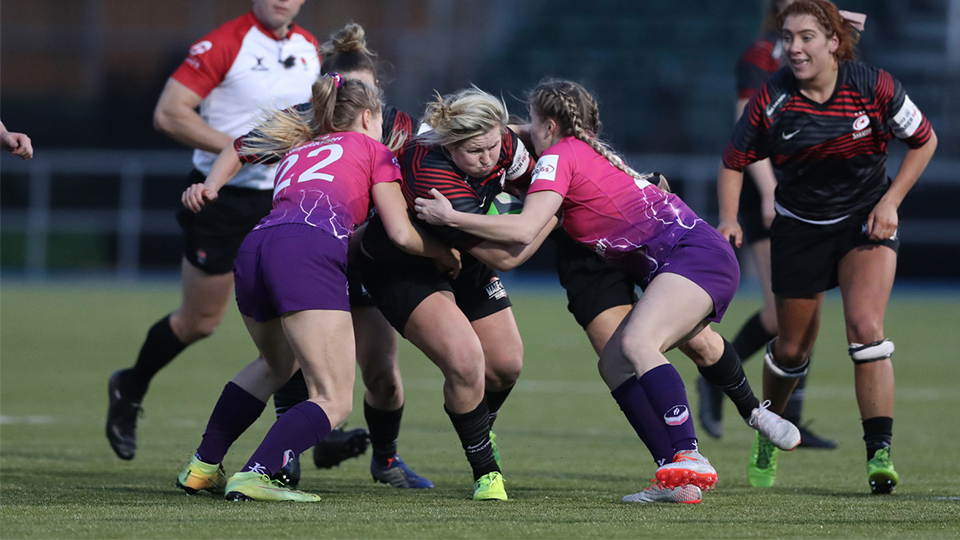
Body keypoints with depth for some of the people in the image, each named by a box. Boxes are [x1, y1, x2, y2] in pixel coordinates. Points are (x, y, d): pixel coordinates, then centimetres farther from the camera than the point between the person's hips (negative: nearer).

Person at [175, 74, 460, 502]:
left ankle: (202, 467, 32)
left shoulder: (298, 150, 37)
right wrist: (446, 256, 31)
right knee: (334, 402, -5)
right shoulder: (372, 150, 22)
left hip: (254, 247, 7)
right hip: (308, 253, -7)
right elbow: (402, 234, 17)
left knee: (276, 364, 35)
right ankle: (254, 477, -25)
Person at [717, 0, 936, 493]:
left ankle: (880, 453, -22)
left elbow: (923, 140, -1)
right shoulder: (770, 102, -15)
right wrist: (729, 219, -15)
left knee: (865, 325, -22)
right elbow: (734, 161, 0)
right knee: (792, 350, 8)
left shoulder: (874, 87, -16)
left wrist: (890, 202, -9)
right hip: (799, 226, 1)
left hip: (866, 220, -1)